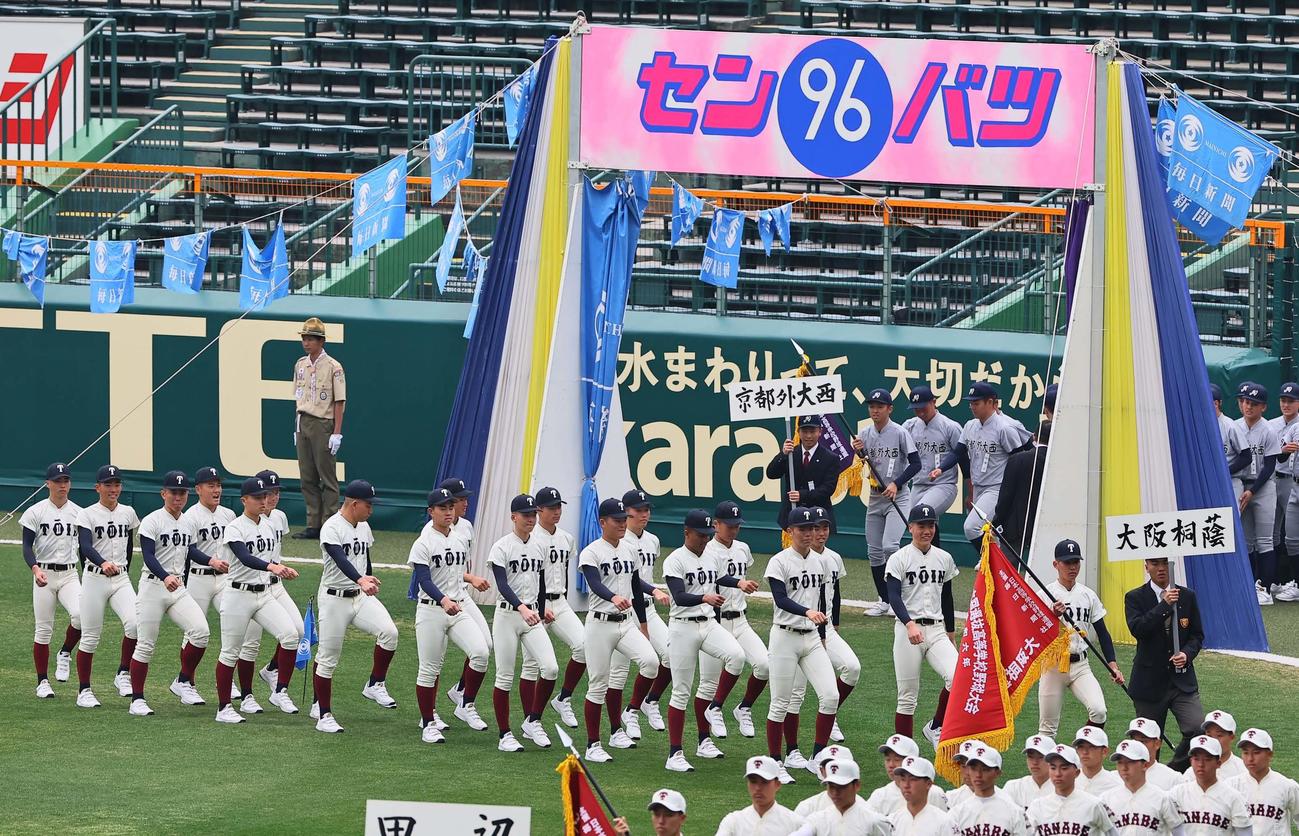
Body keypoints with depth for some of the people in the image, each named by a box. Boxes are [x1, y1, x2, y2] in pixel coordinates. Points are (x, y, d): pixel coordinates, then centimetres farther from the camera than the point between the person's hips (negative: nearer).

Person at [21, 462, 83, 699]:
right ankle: (42, 682, 12)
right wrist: (35, 569, -24)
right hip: (44, 575, -1)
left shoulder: (78, 513, 6)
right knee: (44, 629, 0)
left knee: (80, 615, -23)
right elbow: (27, 547, -5)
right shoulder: (35, 512, -1)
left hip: (70, 575, 1)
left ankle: (65, 654, 5)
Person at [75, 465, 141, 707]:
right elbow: (85, 547, -21)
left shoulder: (128, 513, 8)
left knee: (135, 623, -20)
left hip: (121, 578, 3)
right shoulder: (87, 515, -6)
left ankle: (123, 674, -2)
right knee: (90, 637, 1)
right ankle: (84, 691, 12)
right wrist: (103, 563, -39)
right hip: (95, 578, -3)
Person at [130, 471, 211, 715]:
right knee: (145, 645, -3)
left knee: (200, 630, -15)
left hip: (178, 589, 6)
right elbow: (148, 556, -21)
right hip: (153, 587, -6)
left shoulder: (186, 523, 12)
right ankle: (137, 700, 7)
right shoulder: (152, 521, -9)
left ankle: (184, 683, 2)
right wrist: (165, 577, -36)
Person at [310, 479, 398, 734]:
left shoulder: (363, 527, 9)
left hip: (361, 596, 6)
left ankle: (375, 685, 0)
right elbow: (341, 559, -34)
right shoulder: (331, 528, -17)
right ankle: (323, 714, 9)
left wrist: (371, 585, 20)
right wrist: (360, 580, -49)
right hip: (334, 598, -6)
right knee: (328, 658, -1)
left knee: (388, 631, -17)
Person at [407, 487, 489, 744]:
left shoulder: (459, 541, 12)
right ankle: (428, 724, 10)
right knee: (430, 669, 0)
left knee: (480, 652, -16)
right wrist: (443, 600, -36)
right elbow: (425, 580, -20)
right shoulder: (423, 544, -8)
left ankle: (466, 706, 0)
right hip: (431, 609, -5)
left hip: (459, 608, 5)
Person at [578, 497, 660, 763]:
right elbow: (595, 584, -28)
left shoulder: (630, 552, 12)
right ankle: (593, 746, 8)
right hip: (600, 624, -5)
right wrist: (614, 598, -47)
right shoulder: (591, 553, -9)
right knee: (598, 685, -2)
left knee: (650, 660, -17)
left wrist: (643, 626, 20)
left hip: (625, 623, 5)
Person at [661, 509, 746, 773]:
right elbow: (679, 597, -23)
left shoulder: (711, 559, 11)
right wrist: (705, 598, -39)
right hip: (684, 627, -5)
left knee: (736, 655, -23)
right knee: (681, 691, -3)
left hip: (709, 624, 6)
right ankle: (675, 755, 2)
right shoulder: (675, 561, -10)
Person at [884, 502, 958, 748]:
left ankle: (936, 728, 1)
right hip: (907, 630, -4)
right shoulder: (899, 559, -4)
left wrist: (950, 634, 21)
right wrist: (910, 624, -31)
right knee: (908, 697, -1)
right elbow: (894, 596, -15)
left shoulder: (944, 559, 11)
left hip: (936, 629, 4)